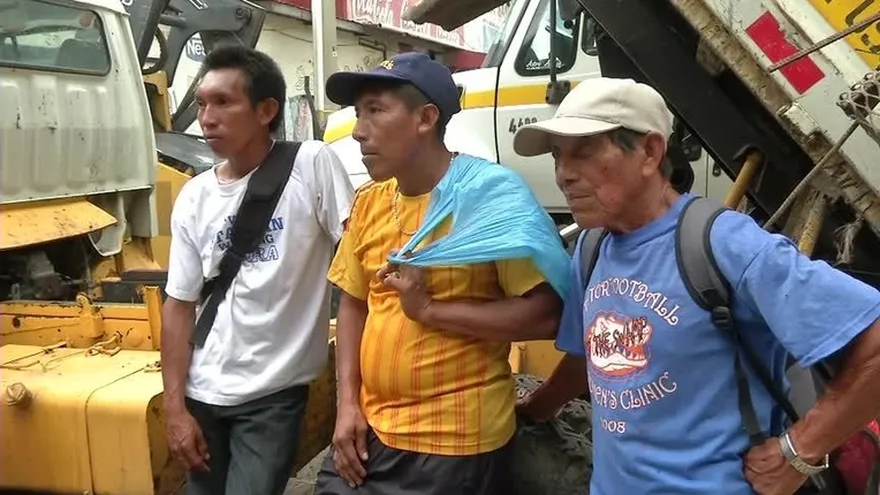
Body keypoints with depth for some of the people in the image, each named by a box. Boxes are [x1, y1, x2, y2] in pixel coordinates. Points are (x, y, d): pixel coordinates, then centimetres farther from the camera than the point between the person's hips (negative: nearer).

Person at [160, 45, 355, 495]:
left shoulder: (312, 164, -11)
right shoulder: (193, 198, 2)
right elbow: (179, 305, 5)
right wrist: (175, 408, 2)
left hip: (274, 394, -4)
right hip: (204, 394, 5)